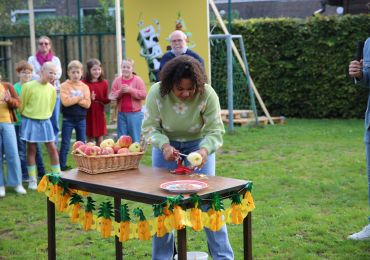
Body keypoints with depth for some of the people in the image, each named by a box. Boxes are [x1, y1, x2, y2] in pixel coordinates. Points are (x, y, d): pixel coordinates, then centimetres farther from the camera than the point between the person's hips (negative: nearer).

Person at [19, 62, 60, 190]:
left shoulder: (52, 89, -1)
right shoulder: (28, 86, -15)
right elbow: (21, 105, -4)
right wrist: (26, 117, 6)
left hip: (45, 122, 4)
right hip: (30, 121, -3)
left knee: (52, 148, 2)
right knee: (31, 149, 4)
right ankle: (32, 179, 12)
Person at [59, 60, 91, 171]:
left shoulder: (85, 87, 5)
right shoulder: (64, 86, -4)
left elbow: (87, 104, -7)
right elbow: (65, 102, -18)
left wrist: (73, 99, -15)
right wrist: (79, 98, -11)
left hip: (81, 119, 3)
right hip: (68, 119, -3)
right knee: (65, 144, 1)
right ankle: (62, 166, 6)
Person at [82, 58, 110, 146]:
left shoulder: (104, 83, 4)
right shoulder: (84, 83, -8)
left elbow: (105, 100, 8)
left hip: (100, 113, 3)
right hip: (89, 113, -3)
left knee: (100, 139, 10)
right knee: (90, 138, 5)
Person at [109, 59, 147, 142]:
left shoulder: (138, 80, -3)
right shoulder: (117, 80, 6)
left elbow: (143, 95, -11)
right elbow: (112, 96, 3)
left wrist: (130, 90, -16)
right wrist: (120, 91, -14)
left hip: (135, 114, -3)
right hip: (121, 114, 3)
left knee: (135, 138, 3)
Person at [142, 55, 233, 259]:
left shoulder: (207, 94, -27)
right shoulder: (156, 93, -24)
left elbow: (215, 130, -23)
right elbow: (149, 127, -16)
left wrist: (205, 150, -42)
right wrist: (164, 146, -34)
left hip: (199, 145, -1)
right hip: (166, 146, 1)